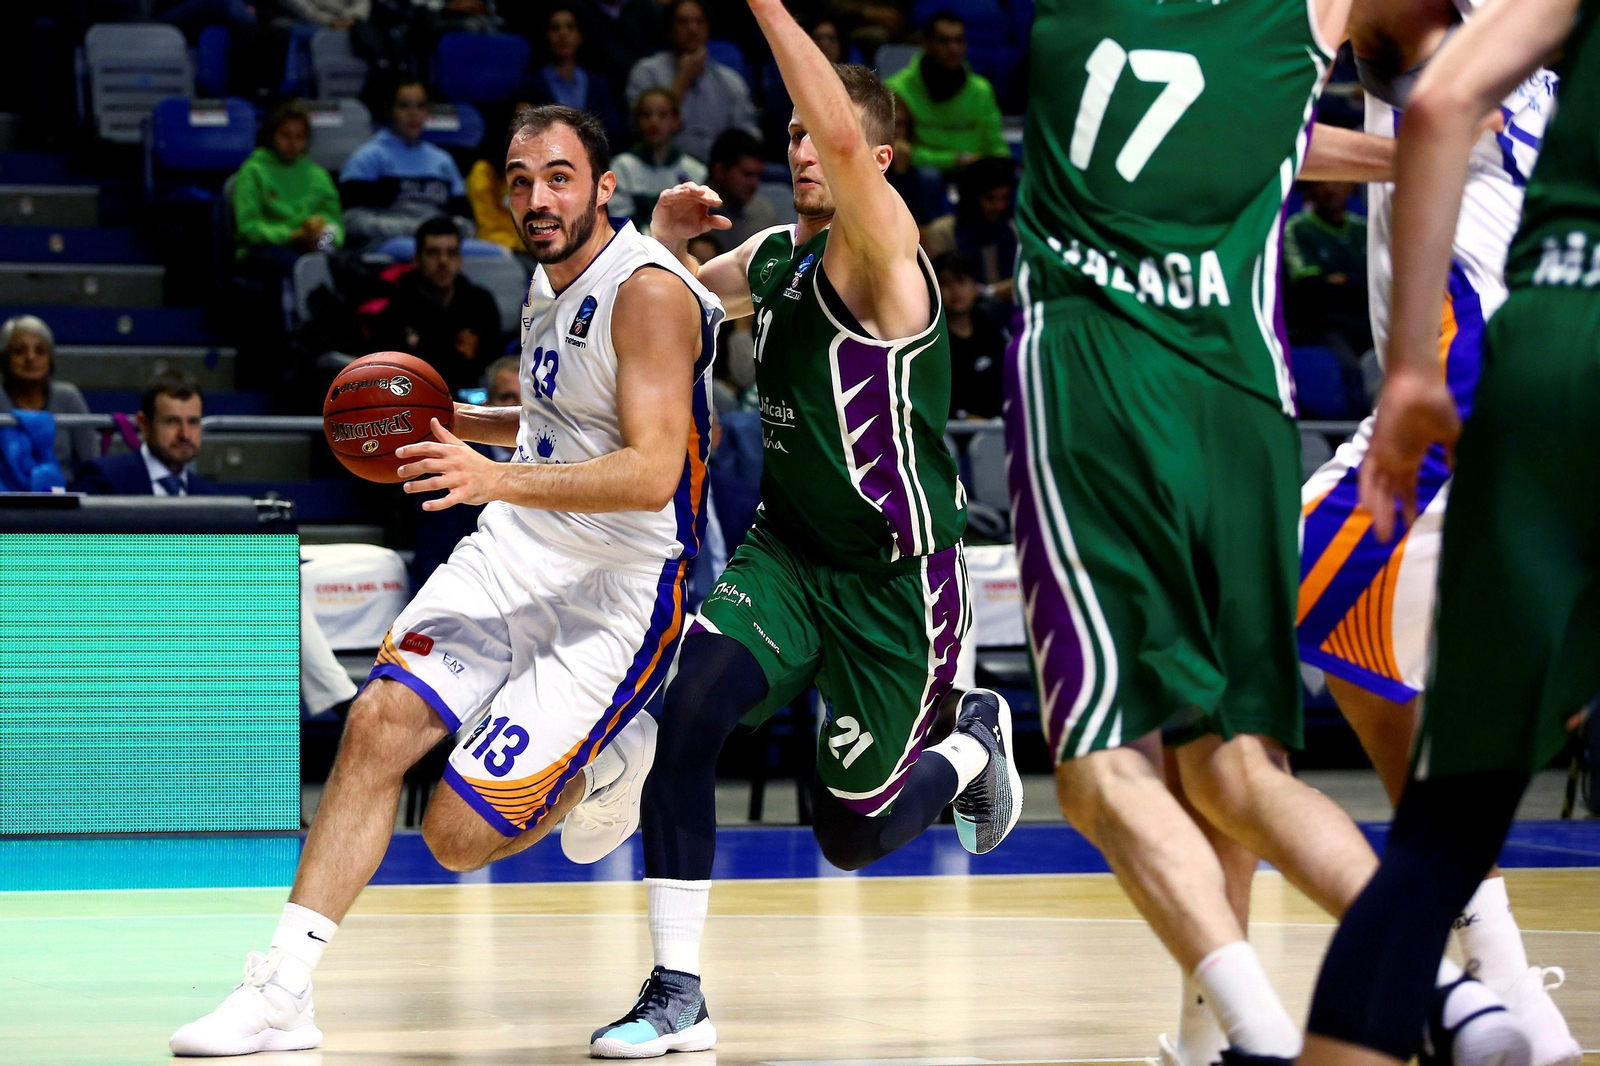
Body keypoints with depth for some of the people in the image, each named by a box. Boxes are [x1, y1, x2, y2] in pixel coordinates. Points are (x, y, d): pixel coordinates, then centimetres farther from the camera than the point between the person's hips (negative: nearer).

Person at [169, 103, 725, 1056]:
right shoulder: (556, 280, 11)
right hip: (515, 551, 8)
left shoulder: (649, 290, -17)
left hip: (618, 587, -8)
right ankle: (286, 992, -14)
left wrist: (497, 478, -35)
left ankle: (607, 767, 19)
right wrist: (455, 423, 16)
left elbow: (650, 473, -27)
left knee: (460, 834, -12)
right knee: (381, 721, -15)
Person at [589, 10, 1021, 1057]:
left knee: (852, 834, 5)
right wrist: (665, 234, -1)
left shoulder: (879, 250, -18)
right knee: (687, 713, -21)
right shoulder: (773, 258, 4)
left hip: (898, 581, -6)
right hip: (789, 554, 6)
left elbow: (845, 132, -39)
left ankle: (975, 742, 38)